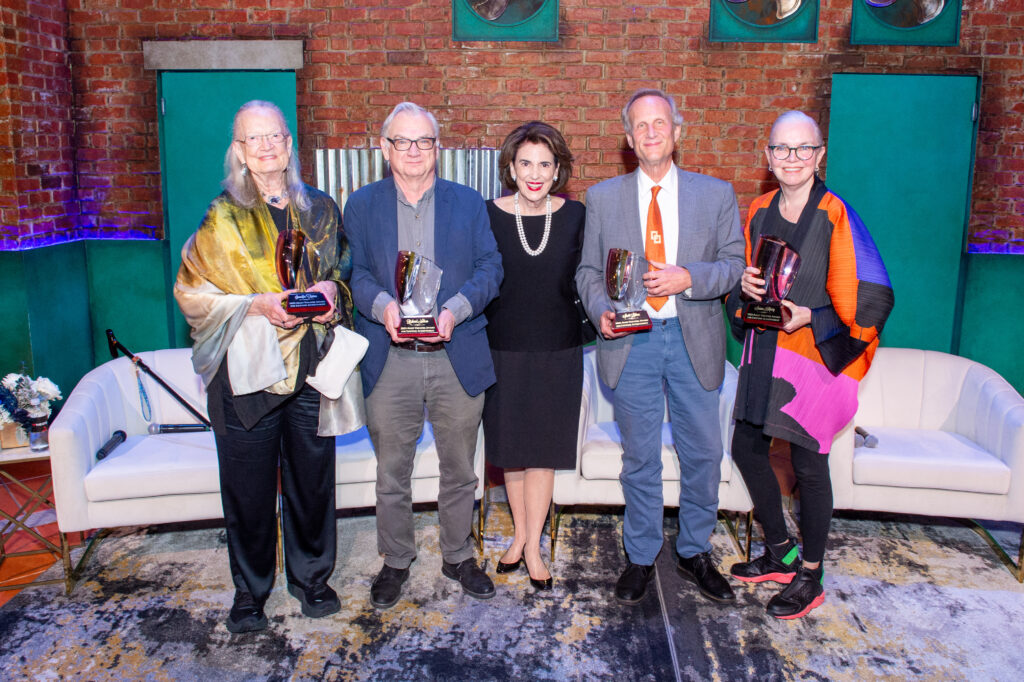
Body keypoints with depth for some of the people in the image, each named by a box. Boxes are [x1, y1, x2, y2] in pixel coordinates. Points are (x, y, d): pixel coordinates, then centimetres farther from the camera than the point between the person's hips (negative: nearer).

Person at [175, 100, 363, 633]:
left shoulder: (320, 209, 8)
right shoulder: (223, 217, 0)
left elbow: (345, 269, 17)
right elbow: (191, 291, -2)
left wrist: (333, 291, -5)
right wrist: (256, 304, -16)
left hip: (311, 366, 2)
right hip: (248, 368, -2)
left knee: (312, 479, 10)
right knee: (248, 486, 6)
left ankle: (311, 576, 30)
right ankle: (249, 590, 25)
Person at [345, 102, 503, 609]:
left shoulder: (469, 203, 8)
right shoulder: (361, 205, 7)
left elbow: (489, 267, 1)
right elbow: (355, 272, 0)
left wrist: (457, 308, -16)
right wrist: (381, 305, -20)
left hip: (458, 358, 1)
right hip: (389, 362, 0)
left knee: (459, 469, 13)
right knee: (391, 472, 11)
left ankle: (458, 556, 33)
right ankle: (396, 561, 31)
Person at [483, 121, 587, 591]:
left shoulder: (575, 216, 0)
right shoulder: (488, 216, -4)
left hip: (557, 349, 0)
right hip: (504, 349, 0)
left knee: (543, 447, 6)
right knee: (510, 446, 12)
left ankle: (532, 545, 21)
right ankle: (520, 534, 32)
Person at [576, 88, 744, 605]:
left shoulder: (716, 194, 5)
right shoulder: (602, 198, 6)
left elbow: (735, 263, 2)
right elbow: (588, 270, 8)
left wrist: (688, 277, -16)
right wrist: (601, 311, -11)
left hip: (695, 340, 1)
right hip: (631, 341, 0)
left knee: (703, 454, 9)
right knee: (639, 458, 9)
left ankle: (695, 552, 31)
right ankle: (641, 557, 27)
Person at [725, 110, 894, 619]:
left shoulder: (836, 215, -11)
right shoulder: (759, 211, 7)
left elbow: (869, 296, -11)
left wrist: (810, 318, -22)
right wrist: (744, 285, -5)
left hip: (814, 354, -6)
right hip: (762, 352, 6)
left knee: (808, 464, 2)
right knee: (746, 448, 10)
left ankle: (810, 577, 22)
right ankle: (781, 553, 32)